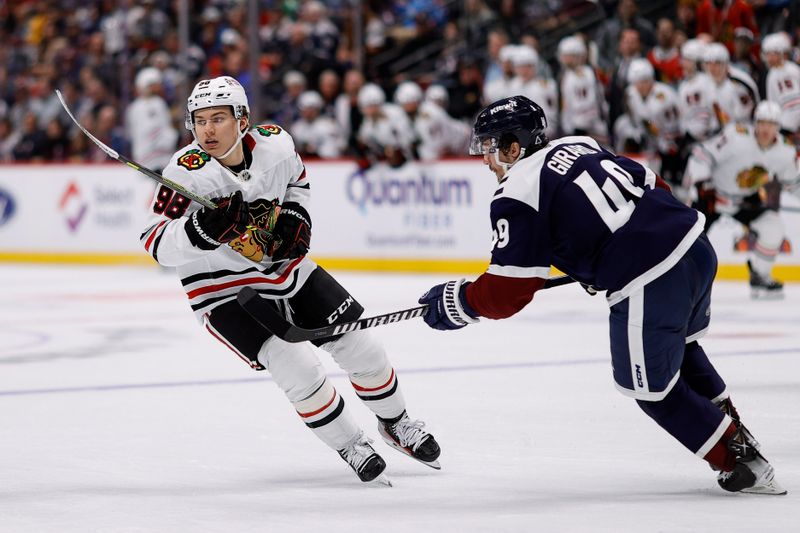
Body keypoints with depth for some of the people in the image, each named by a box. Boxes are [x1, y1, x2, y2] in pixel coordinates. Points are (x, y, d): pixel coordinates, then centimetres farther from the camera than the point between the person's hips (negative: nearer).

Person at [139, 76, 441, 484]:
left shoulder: (275, 144, -12)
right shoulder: (186, 173, -25)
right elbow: (157, 243, -25)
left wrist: (296, 218, -6)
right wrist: (203, 229, -42)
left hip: (287, 266, 5)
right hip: (225, 292, -5)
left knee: (360, 347, 7)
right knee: (298, 369, -20)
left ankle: (395, 423, 34)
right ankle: (350, 446, 4)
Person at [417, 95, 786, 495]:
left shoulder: (516, 195, -6)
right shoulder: (580, 146, 17)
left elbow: (508, 292, -7)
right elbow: (653, 187, 23)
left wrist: (456, 301, 9)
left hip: (647, 287, -8)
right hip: (696, 246, 8)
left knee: (652, 388, 12)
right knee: (679, 350, 33)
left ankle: (742, 463, 16)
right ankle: (734, 431, 42)